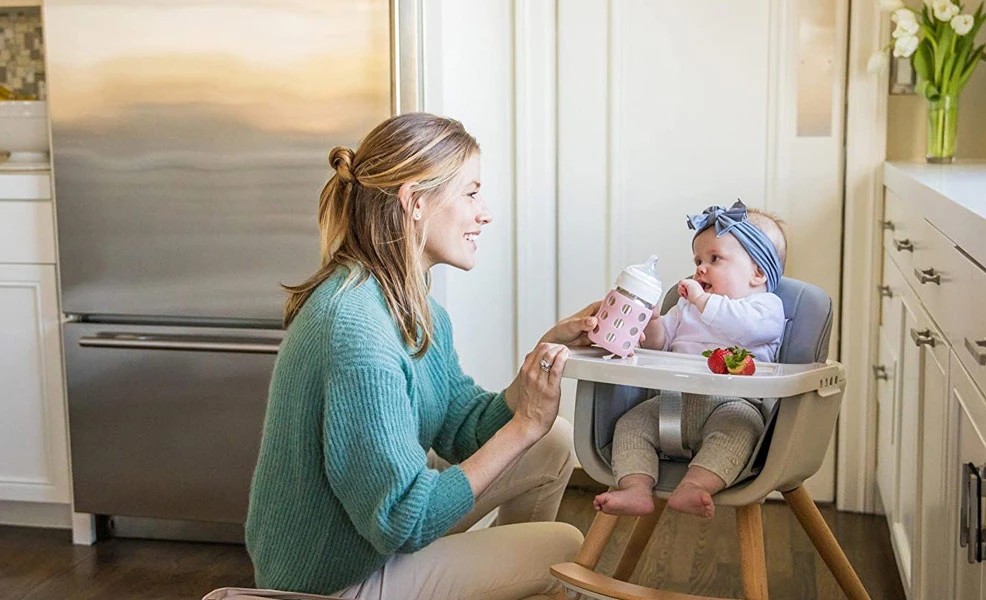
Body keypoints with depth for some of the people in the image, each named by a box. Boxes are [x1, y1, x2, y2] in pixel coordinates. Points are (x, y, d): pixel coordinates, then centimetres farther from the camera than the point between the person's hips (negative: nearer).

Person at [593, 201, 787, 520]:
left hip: (730, 402, -6)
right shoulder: (687, 306, 28)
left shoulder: (767, 306, 5)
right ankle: (636, 488, -30)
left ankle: (692, 487, -51)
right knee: (631, 423, -14)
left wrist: (702, 299, -13)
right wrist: (650, 323, 2)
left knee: (738, 426, -36)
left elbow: (745, 326, -18)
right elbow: (660, 341, 25)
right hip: (675, 400, 6)